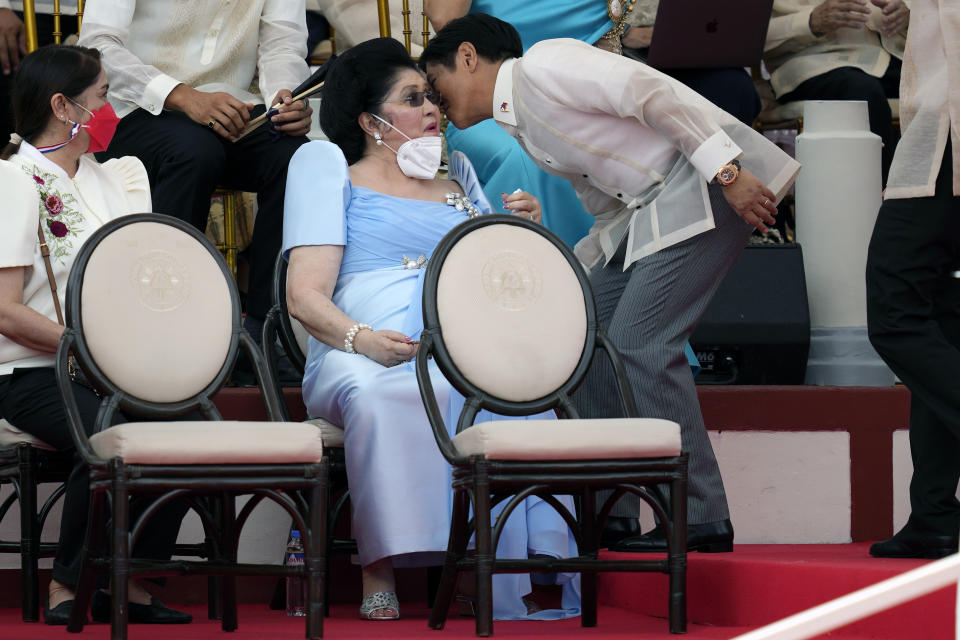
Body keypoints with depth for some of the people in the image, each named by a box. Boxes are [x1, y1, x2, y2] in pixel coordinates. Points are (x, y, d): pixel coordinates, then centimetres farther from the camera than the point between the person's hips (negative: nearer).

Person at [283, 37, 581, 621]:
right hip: (366, 358, -3)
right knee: (379, 398, -41)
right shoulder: (330, 168, 17)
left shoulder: (457, 178, 31)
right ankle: (380, 572, -35)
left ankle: (522, 581, -39)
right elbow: (306, 295, 4)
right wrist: (364, 340, -16)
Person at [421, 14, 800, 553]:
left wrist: (726, 171, -23)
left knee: (640, 345, -15)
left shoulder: (542, 65, -10)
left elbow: (652, 92, -19)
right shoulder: (524, 127, 20)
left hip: (710, 183, -10)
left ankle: (703, 522, -11)